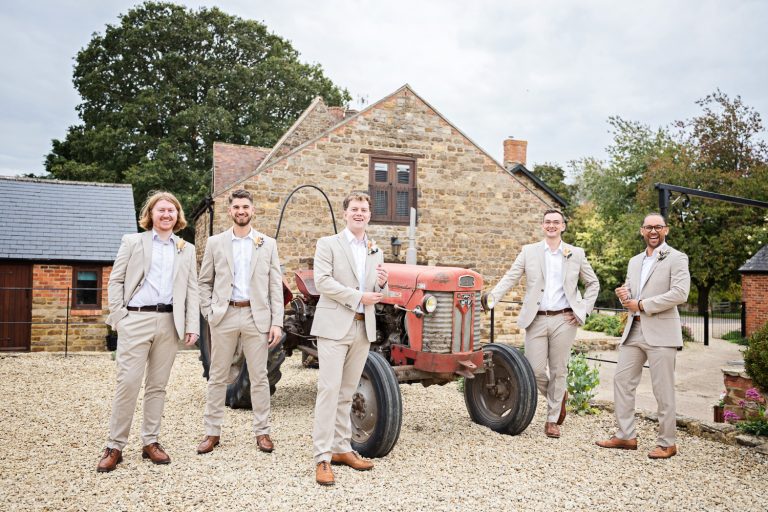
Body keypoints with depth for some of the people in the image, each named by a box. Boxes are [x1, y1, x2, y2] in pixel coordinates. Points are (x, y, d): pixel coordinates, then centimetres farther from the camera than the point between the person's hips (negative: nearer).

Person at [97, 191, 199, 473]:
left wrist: (192, 326, 2)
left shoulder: (187, 249, 14)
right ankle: (115, 447, 2)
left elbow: (191, 290, 10)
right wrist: (119, 317, -5)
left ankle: (150, 442, 16)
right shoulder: (132, 241, 8)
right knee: (127, 383, -6)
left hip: (169, 322, 3)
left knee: (157, 385, 8)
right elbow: (115, 281, 4)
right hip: (136, 320, -2)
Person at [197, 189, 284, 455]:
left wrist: (277, 322, -4)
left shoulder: (268, 244, 6)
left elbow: (276, 286, 3)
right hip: (224, 316, 1)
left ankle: (262, 431, 15)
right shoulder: (215, 243, 6)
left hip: (256, 316, 0)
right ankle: (212, 432, 17)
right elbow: (204, 282, 10)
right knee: (217, 377, 7)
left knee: (259, 377, 5)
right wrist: (209, 313, -2)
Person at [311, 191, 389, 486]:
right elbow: (322, 281, -12)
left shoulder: (376, 251, 15)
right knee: (329, 389, -9)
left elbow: (379, 294, 17)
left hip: (363, 328, 5)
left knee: (346, 392, 12)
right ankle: (322, 457, -5)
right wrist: (358, 297, -17)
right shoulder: (328, 244, -1)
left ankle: (341, 448, 20)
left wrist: (382, 283, -7)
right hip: (334, 326, -5)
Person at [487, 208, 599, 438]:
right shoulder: (529, 251, 6)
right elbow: (510, 278, -1)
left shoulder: (576, 254, 8)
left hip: (563, 320, 0)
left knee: (558, 371, 4)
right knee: (535, 371, -3)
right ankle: (559, 396, 29)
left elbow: (593, 283, 15)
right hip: (536, 320, 0)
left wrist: (583, 310, 4)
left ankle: (552, 420, 19)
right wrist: (491, 297, -16)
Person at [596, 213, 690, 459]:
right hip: (633, 331, 7)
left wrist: (641, 305, -14)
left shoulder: (676, 258, -3)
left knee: (663, 390, -1)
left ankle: (667, 443, 11)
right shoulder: (634, 262, 18)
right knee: (622, 381, 7)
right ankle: (626, 436, 18)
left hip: (660, 332, -7)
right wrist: (624, 295, 0)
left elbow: (680, 293, -15)